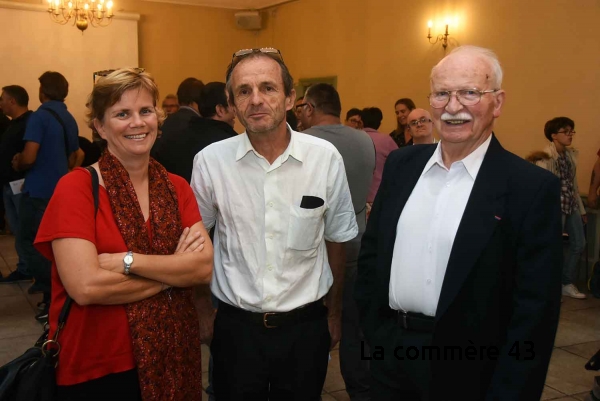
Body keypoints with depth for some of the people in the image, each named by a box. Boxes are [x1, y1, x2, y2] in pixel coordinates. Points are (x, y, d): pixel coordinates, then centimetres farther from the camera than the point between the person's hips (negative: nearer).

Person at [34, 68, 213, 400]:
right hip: (96, 367, -4)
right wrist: (175, 270, -15)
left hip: (172, 357, 5)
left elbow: (204, 266, -10)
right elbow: (86, 286, -23)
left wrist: (128, 261, -21)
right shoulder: (75, 187, -11)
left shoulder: (177, 187, 2)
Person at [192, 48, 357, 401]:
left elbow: (336, 240, 3)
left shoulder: (326, 157, -9)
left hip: (306, 327, 1)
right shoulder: (210, 161, -9)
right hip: (236, 327, 0)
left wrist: (335, 313, 12)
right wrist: (204, 311, 10)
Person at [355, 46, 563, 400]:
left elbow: (536, 308, -13)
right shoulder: (402, 165, 1)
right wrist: (374, 329, 5)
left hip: (467, 372, -4)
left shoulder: (532, 187, -13)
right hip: (389, 355, 4)